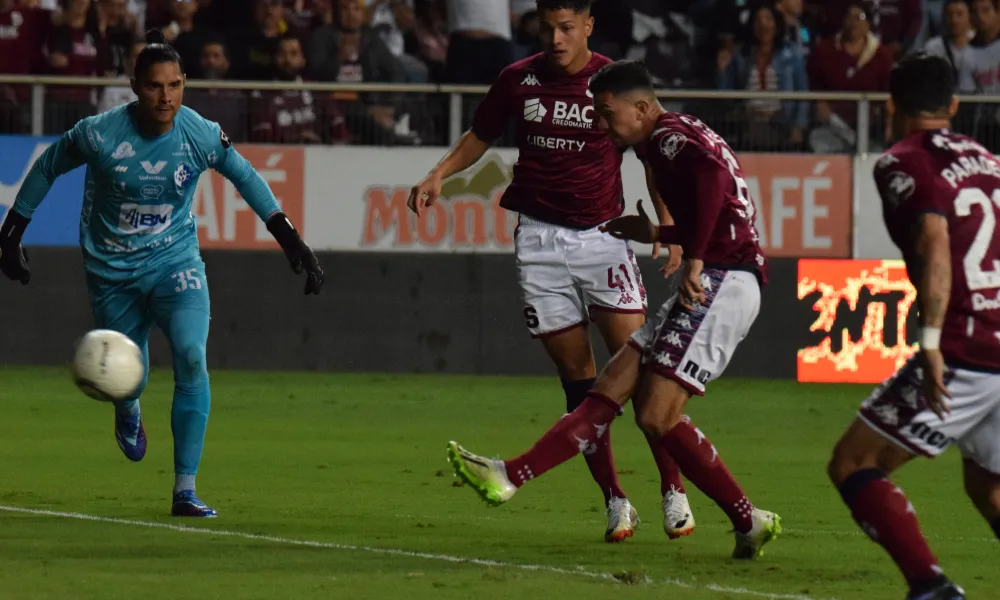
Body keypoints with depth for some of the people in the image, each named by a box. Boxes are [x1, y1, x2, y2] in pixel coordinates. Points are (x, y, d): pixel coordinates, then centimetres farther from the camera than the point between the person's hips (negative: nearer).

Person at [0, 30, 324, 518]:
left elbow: (244, 176, 2)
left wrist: (289, 239, 0)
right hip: (112, 271, 0)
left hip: (175, 260, 0)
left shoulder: (201, 135, -15)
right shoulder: (100, 134, -19)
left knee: (192, 359, -22)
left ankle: (185, 491, -16)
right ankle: (128, 415, 50)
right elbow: (46, 168, -1)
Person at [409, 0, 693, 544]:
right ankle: (615, 500, 5)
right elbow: (479, 137, 18)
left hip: (602, 235, -2)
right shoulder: (518, 80, 3)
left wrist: (669, 229, -4)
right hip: (539, 238, 2)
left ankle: (673, 490, -5)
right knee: (577, 376, 0)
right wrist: (438, 176, 2)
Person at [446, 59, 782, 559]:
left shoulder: (669, 136, -9)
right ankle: (510, 476, 3)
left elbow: (710, 173, -33)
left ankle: (749, 521, -5)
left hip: (721, 285, -10)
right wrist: (656, 235, 40)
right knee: (611, 388, 6)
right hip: (707, 287, 10)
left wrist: (694, 259, -27)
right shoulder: (680, 136, 21)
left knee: (657, 416, -13)